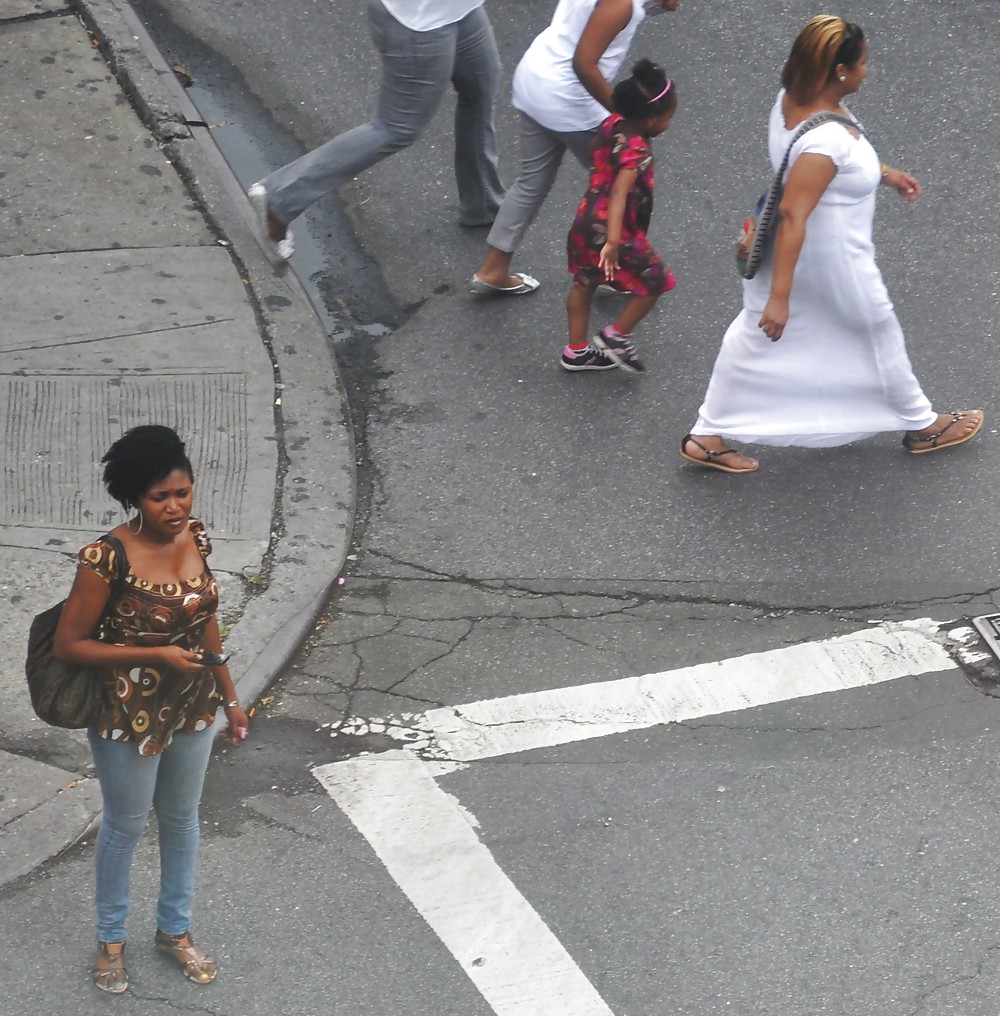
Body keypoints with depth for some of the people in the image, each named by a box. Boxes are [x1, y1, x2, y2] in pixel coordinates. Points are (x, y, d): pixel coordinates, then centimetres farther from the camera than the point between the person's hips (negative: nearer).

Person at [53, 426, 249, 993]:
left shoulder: (196, 538, -8)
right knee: (127, 825, 15)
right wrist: (155, 655, -25)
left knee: (182, 817, 22)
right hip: (131, 713, -5)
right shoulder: (108, 558, -27)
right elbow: (68, 645, -20)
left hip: (193, 706, 5)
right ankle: (111, 938, 39)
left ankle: (176, 929, 44)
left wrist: (230, 698, 11)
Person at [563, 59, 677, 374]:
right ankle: (616, 336, 19)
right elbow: (619, 194, -39)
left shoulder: (612, 124, -4)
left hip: (586, 222, 8)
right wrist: (613, 241, -47)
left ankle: (576, 350, 35)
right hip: (615, 231, -8)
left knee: (584, 284, 22)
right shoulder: (637, 153, -28)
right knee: (655, 282, 11)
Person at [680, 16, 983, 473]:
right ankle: (921, 426, 41)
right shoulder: (826, 140, -37)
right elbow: (793, 216, -34)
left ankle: (708, 436, 28)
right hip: (832, 261, -8)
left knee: (753, 335, 20)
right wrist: (780, 298, -31)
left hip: (786, 254, 8)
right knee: (879, 336, 17)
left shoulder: (792, 98, -9)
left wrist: (883, 172, 19)